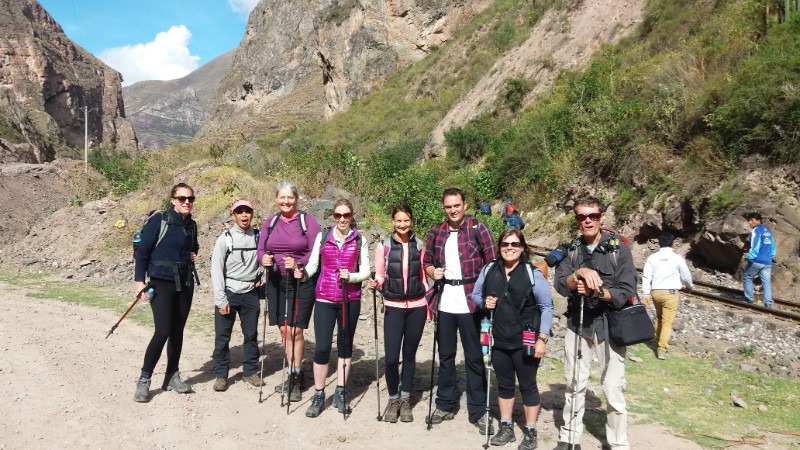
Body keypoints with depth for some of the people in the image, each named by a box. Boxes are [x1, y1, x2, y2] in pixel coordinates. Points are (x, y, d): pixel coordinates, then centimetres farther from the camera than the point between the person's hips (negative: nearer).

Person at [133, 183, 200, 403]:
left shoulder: (192, 225, 9)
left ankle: (172, 376, 21)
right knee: (162, 332, -11)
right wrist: (139, 280, -12)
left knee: (177, 331, 9)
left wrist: (193, 255, 4)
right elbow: (143, 250, -8)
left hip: (185, 283, 6)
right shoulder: (159, 219, -9)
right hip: (161, 283, -5)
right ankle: (144, 379, 4)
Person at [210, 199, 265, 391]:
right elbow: (216, 271, -7)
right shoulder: (225, 239, -6)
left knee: (251, 334, 9)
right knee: (222, 336, 2)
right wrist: (221, 300, -12)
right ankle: (221, 374, 14)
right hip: (228, 293, -2)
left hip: (251, 293, 3)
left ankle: (250, 371, 22)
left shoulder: (258, 237, 3)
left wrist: (261, 276, 0)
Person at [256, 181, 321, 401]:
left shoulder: (307, 220, -5)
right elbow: (261, 249, 7)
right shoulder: (270, 222, 10)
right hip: (276, 282, 5)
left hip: (301, 282, -5)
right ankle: (293, 375, 25)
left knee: (295, 331, -4)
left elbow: (315, 252, -10)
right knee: (284, 330, 11)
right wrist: (264, 259, -15)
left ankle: (295, 378, 11)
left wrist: (298, 264, -24)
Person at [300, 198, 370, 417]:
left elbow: (365, 271, 0)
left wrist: (350, 276, -18)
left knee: (345, 345, 10)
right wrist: (303, 273, -17)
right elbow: (313, 264, 3)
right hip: (324, 299, -1)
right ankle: (318, 395, 11)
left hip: (350, 300, 1)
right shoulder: (322, 236, 3)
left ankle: (341, 393, 22)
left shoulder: (360, 240, 2)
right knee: (322, 347, -4)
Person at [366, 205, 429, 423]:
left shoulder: (418, 245, 2)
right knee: (391, 357, -6)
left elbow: (423, 276, 9)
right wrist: (374, 284, -22)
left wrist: (429, 303, 10)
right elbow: (380, 277, 0)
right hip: (394, 307, -1)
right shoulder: (383, 246, -4)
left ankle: (405, 399, 25)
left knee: (409, 354, 9)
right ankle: (393, 399, 17)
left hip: (417, 306, 2)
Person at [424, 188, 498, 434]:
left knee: (474, 356, 4)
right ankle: (446, 404, 28)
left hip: (470, 302, -3)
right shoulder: (436, 232, 6)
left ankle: (478, 411, 16)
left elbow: (493, 262, -6)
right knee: (445, 355, 14)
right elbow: (427, 261, 16)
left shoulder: (478, 228, -4)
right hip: (444, 302, 4)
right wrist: (432, 271, -6)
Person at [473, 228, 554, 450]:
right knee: (504, 385, 16)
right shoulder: (489, 270, 0)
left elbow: (546, 307, -7)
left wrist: (542, 338, -11)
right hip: (499, 340, 4)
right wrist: (484, 302, -9)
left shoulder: (533, 273, -10)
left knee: (528, 386, 9)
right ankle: (506, 427, 31)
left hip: (525, 342, -3)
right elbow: (475, 294, 14)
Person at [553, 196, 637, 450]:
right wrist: (580, 273, -26)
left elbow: (626, 293, -11)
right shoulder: (571, 249, 4)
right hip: (577, 323, 3)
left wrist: (598, 291, -25)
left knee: (613, 389, -2)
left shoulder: (619, 248, -6)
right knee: (574, 384, 12)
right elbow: (561, 286, -8)